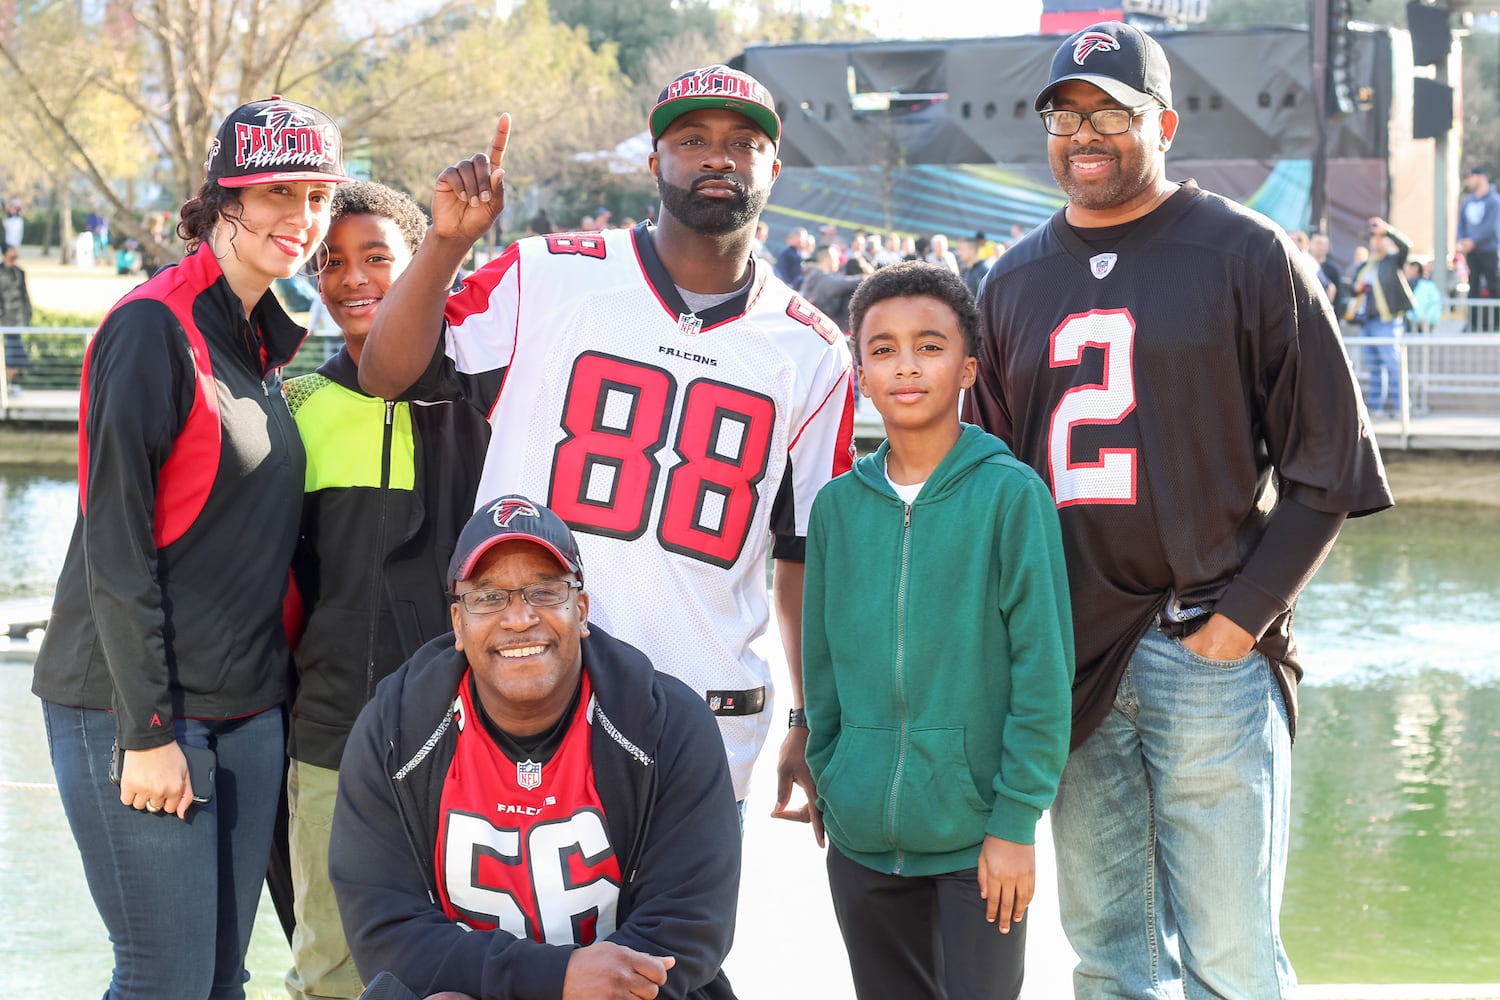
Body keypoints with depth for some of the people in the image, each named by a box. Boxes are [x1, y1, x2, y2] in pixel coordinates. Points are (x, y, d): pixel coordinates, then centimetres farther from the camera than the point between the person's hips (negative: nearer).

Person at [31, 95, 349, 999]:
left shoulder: (262, 339, 14)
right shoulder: (155, 326, -12)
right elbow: (115, 543, -15)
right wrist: (147, 731, -17)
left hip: (246, 709, 8)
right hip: (136, 708, -8)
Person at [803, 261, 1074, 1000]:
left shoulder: (1011, 494, -8)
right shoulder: (837, 505, 4)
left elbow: (1042, 668, -9)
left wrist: (1016, 819, -11)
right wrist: (829, 786, 10)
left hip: (978, 836, -4)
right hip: (862, 840, 4)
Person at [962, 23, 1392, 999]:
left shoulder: (1245, 254, 0)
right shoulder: (1015, 282, 14)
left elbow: (1328, 462, -2)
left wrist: (1243, 617, -9)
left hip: (1210, 653, -4)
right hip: (1067, 656, 4)